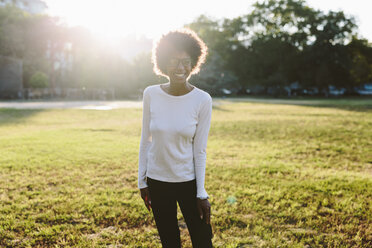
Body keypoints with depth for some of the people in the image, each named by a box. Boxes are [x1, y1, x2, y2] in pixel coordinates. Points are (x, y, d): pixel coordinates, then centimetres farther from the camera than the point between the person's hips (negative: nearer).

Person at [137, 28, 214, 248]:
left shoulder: (202, 100, -12)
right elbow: (145, 140, 1)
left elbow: (200, 150, -8)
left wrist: (202, 193, -8)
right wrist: (142, 181, 3)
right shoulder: (151, 94, -7)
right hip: (157, 182, 2)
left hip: (188, 181, -1)